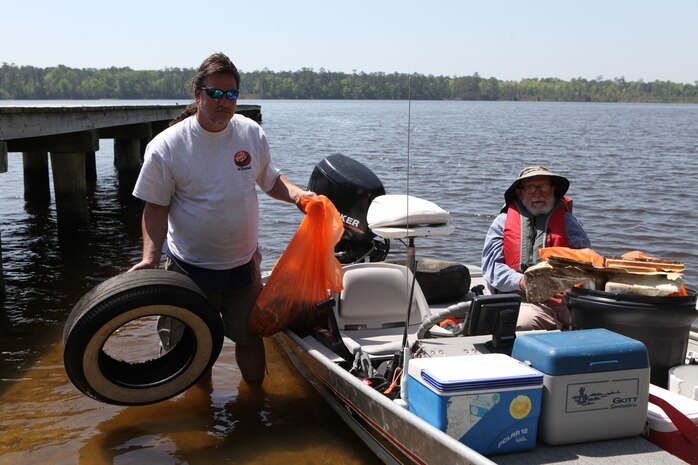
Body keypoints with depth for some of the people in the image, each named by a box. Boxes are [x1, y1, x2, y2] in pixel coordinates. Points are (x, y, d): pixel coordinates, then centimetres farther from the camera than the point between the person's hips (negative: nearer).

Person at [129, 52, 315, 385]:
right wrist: (150, 258, -20)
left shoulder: (252, 133, -2)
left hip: (244, 264, 3)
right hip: (190, 269, -3)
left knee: (250, 338, 15)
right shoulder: (166, 146, -13)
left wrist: (297, 195, -8)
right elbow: (156, 207, -8)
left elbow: (270, 180, 12)